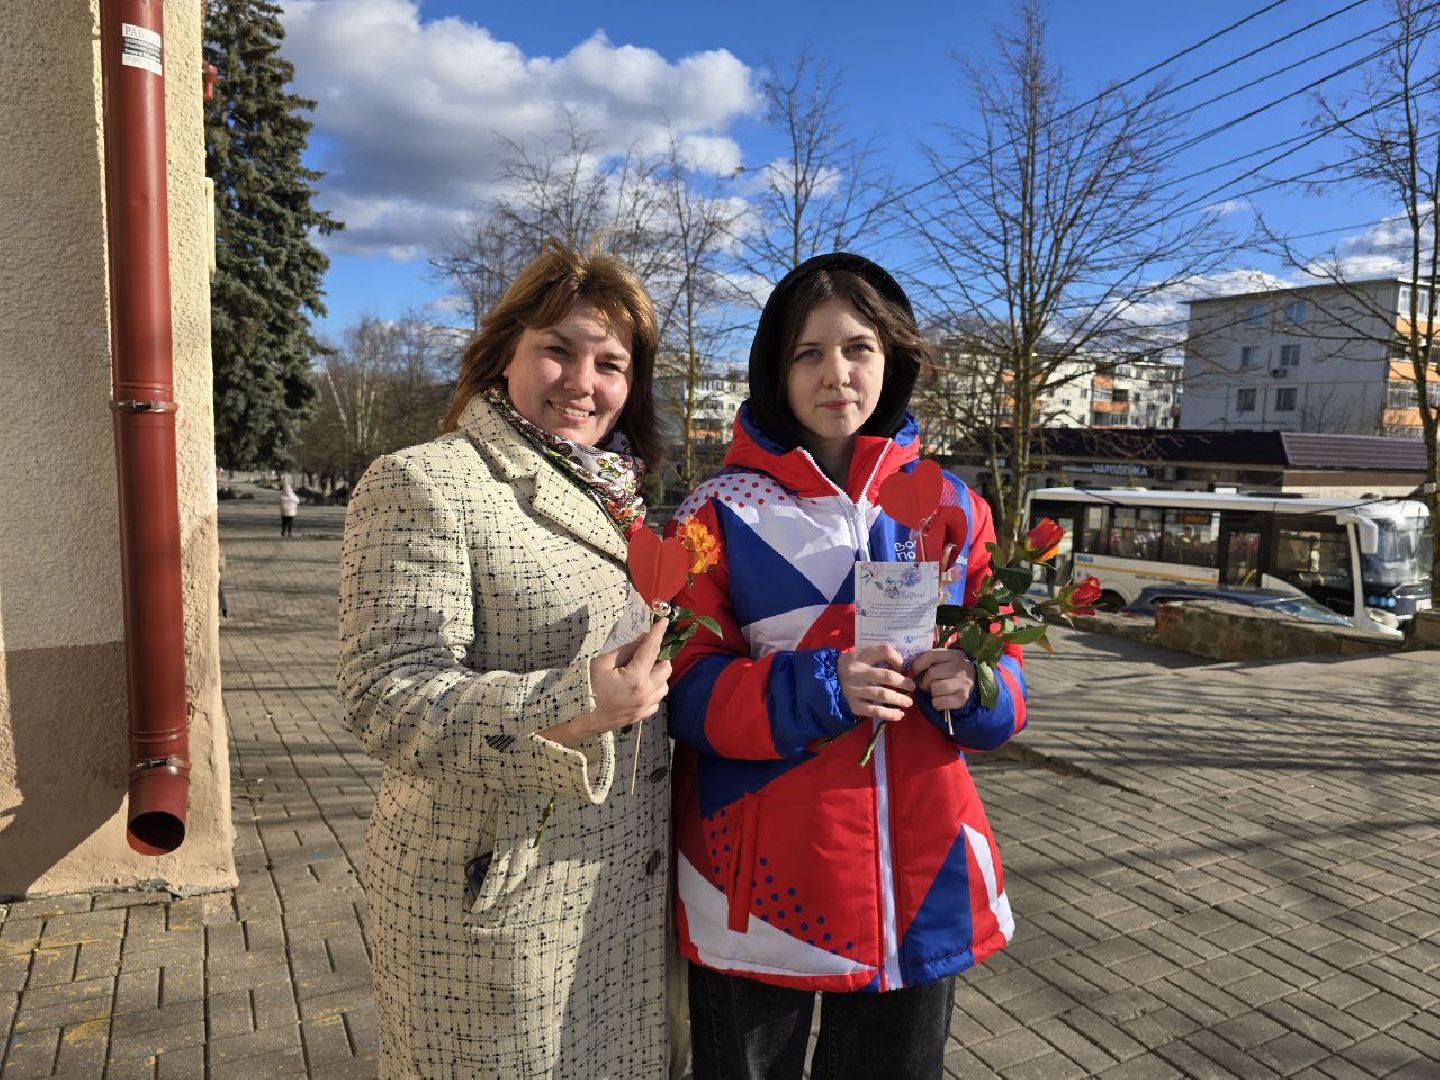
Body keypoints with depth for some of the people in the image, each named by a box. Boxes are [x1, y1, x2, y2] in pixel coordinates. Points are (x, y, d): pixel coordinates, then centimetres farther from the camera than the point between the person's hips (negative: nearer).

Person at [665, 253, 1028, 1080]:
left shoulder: (953, 509, 3)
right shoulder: (719, 513, -6)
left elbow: (1006, 672, 7)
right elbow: (684, 688, -10)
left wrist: (971, 687, -16)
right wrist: (816, 687, -25)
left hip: (922, 882, 3)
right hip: (762, 886, -2)